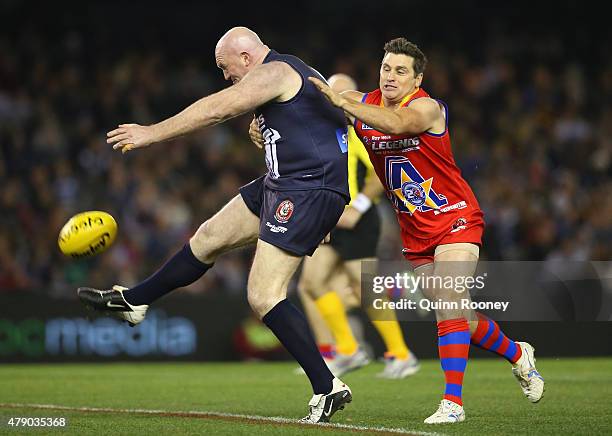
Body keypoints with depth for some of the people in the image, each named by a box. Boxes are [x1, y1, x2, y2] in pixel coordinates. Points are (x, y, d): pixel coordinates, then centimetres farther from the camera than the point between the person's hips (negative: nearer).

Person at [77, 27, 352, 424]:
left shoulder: (272, 73, -11)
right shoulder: (295, 73, 20)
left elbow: (214, 110, -14)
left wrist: (153, 133, -5)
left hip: (306, 190, -11)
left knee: (263, 297, -14)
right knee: (208, 238, 20)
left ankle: (328, 388, -11)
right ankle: (133, 301, 37)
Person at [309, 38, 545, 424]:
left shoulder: (427, 108, -19)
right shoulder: (364, 104, -2)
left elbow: (396, 123, -41)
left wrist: (341, 102, -50)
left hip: (455, 219, -6)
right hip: (416, 233, 6)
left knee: (449, 304, -21)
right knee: (457, 316, 11)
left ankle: (453, 402, -20)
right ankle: (517, 354, 37)